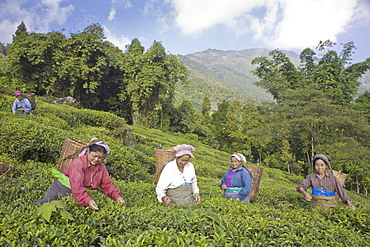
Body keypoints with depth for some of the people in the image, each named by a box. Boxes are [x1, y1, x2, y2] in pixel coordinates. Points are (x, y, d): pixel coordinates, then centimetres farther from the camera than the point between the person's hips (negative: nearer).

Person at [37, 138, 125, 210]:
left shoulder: (102, 167, 0)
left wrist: (117, 196, -18)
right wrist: (88, 201, -46)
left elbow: (107, 185, 1)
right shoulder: (78, 163, -21)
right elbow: (77, 187, -32)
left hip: (84, 193, 5)